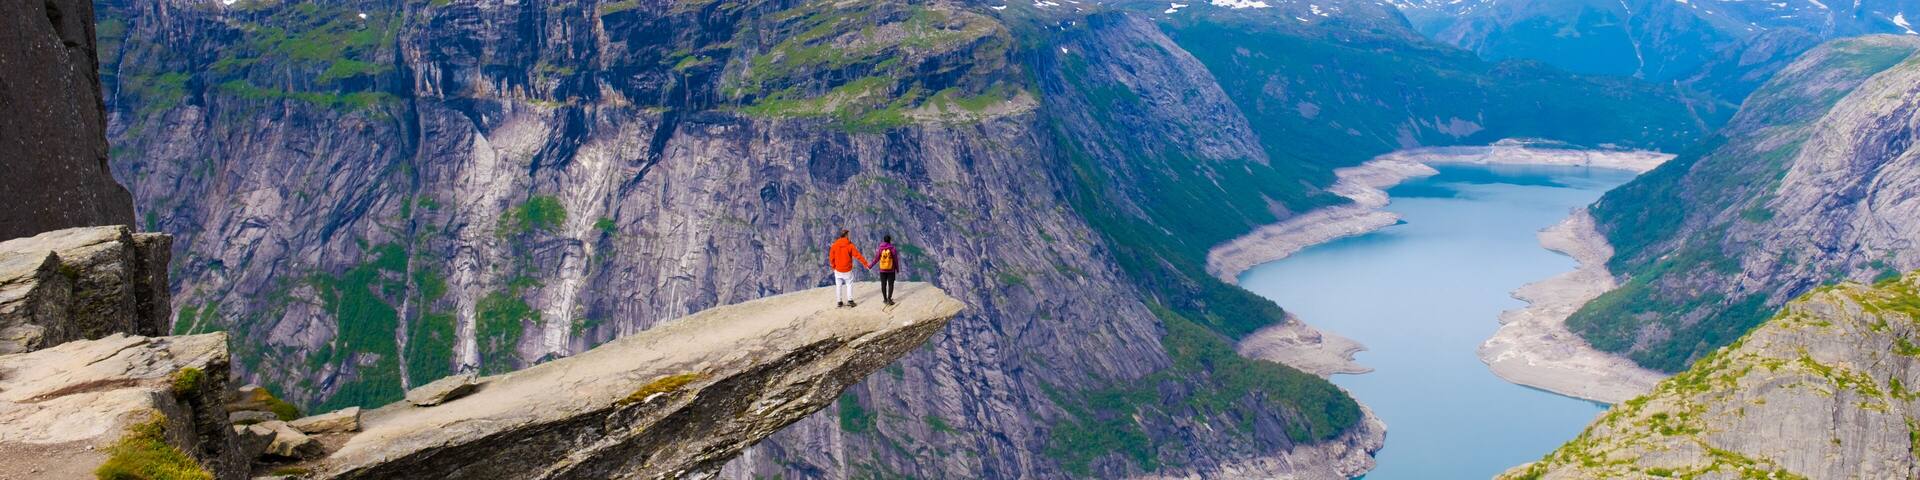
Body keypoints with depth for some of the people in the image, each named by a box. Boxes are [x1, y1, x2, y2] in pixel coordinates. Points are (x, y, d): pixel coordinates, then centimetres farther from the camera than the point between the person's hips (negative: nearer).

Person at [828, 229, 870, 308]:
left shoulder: (834, 245, -5)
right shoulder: (850, 245, -12)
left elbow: (831, 257, -1)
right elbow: (857, 255, -14)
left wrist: (833, 266, 14)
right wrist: (865, 263, -9)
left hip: (838, 270, 2)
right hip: (847, 270, -2)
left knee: (838, 285, 11)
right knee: (849, 284, 9)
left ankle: (839, 301, 12)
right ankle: (850, 300, 2)